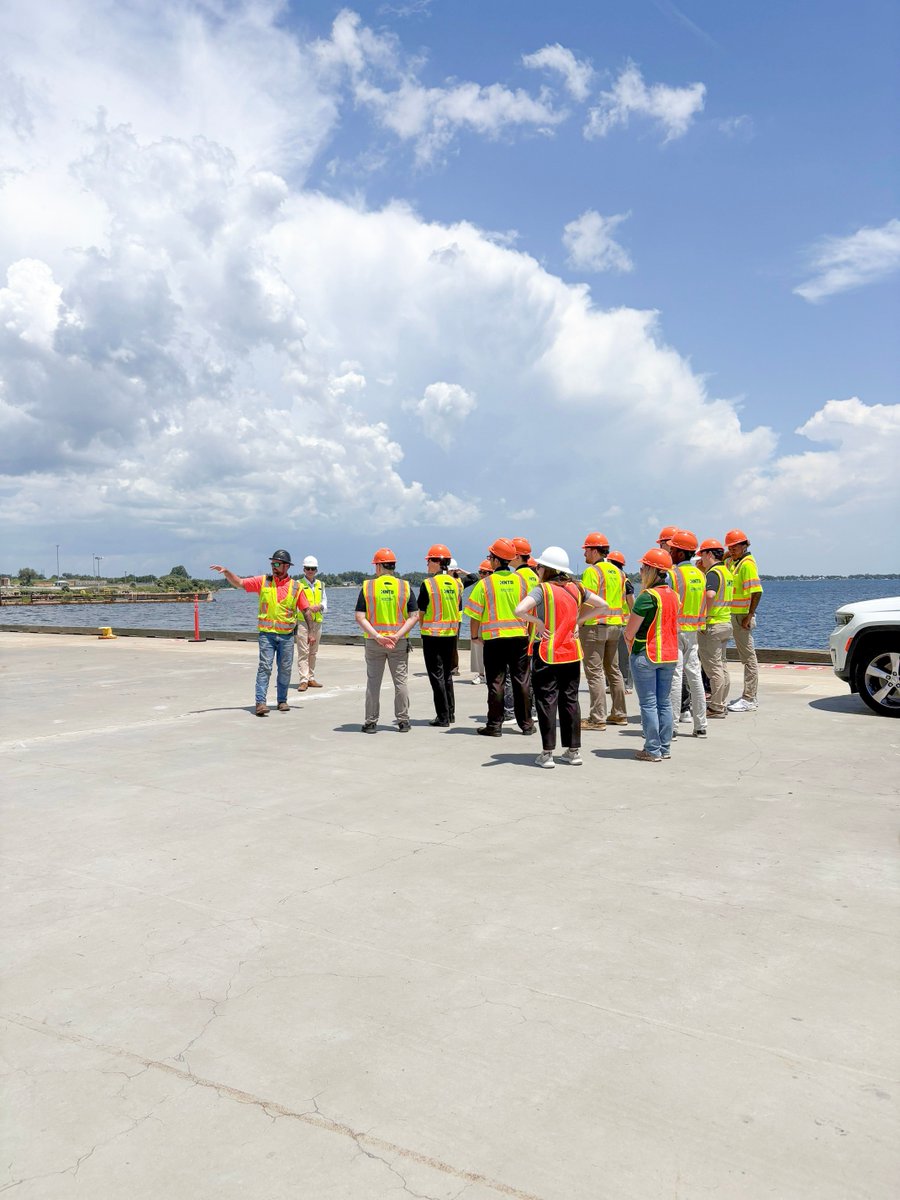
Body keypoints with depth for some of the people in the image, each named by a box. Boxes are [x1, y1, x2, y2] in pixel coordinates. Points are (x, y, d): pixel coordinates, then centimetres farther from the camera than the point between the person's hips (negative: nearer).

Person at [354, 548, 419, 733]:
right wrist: (397, 635, -12)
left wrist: (377, 636, -14)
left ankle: (371, 722, 12)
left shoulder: (367, 586, -3)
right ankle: (403, 721, 14)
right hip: (399, 642, 1)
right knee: (401, 681, 10)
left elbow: (360, 617, -9)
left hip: (374, 642, -1)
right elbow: (414, 616, -6)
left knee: (373, 682, 8)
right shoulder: (405, 586, 0)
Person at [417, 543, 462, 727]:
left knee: (437, 676, 0)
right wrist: (454, 631, 16)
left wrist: (423, 628, 8)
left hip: (433, 635, -6)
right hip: (452, 634, 6)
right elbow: (457, 609, 10)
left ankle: (443, 717, 1)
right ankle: (451, 714, 22)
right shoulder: (455, 583, 5)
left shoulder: (428, 583, -12)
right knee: (447, 675, 16)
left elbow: (421, 612, -7)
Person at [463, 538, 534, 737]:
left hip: (494, 638, -3)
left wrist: (475, 635, 10)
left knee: (495, 682, 4)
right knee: (522, 680, 8)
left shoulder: (485, 583, -7)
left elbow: (475, 615, -5)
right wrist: (529, 633, 20)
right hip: (519, 636, 3)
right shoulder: (520, 580, 3)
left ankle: (494, 725, 8)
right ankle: (526, 724, 14)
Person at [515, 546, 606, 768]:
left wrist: (537, 622, -12)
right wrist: (578, 619, 9)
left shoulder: (543, 589, -11)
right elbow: (602, 605, 13)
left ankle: (547, 753, 3)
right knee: (570, 700, 12)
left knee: (546, 700, 1)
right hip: (571, 652, 5)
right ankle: (573, 750, 18)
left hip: (546, 653, -5)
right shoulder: (576, 588, 5)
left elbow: (519, 610, -27)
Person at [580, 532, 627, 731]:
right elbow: (620, 599, 16)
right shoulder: (616, 571, 14)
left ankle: (597, 718, -3)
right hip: (615, 625, 8)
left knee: (595, 672, -4)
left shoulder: (592, 571, -12)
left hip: (595, 625, -8)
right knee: (613, 670, 15)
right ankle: (619, 714, 22)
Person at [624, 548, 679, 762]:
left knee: (648, 704, 0)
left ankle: (652, 750, 5)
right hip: (669, 655, 8)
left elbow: (629, 632, -16)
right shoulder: (672, 595, 7)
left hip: (646, 655, -7)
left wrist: (630, 645, 3)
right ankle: (665, 748, 19)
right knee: (664, 702, 13)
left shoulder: (648, 596, -17)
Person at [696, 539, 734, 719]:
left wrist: (704, 618, -23)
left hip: (712, 625, -10)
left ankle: (716, 708, -2)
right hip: (726, 622, 10)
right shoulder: (727, 572, 14)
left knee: (713, 667, -5)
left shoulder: (713, 573, -15)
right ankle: (720, 703, 22)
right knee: (721, 665, 15)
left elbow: (710, 595, -32)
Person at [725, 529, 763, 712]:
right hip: (735, 616, 10)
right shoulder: (735, 562, 14)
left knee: (748, 657, -5)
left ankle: (749, 699, -2)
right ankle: (749, 696, 23)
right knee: (746, 656, 14)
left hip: (743, 616, -10)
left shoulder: (747, 563, -14)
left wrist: (749, 616, -22)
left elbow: (757, 591, -21)